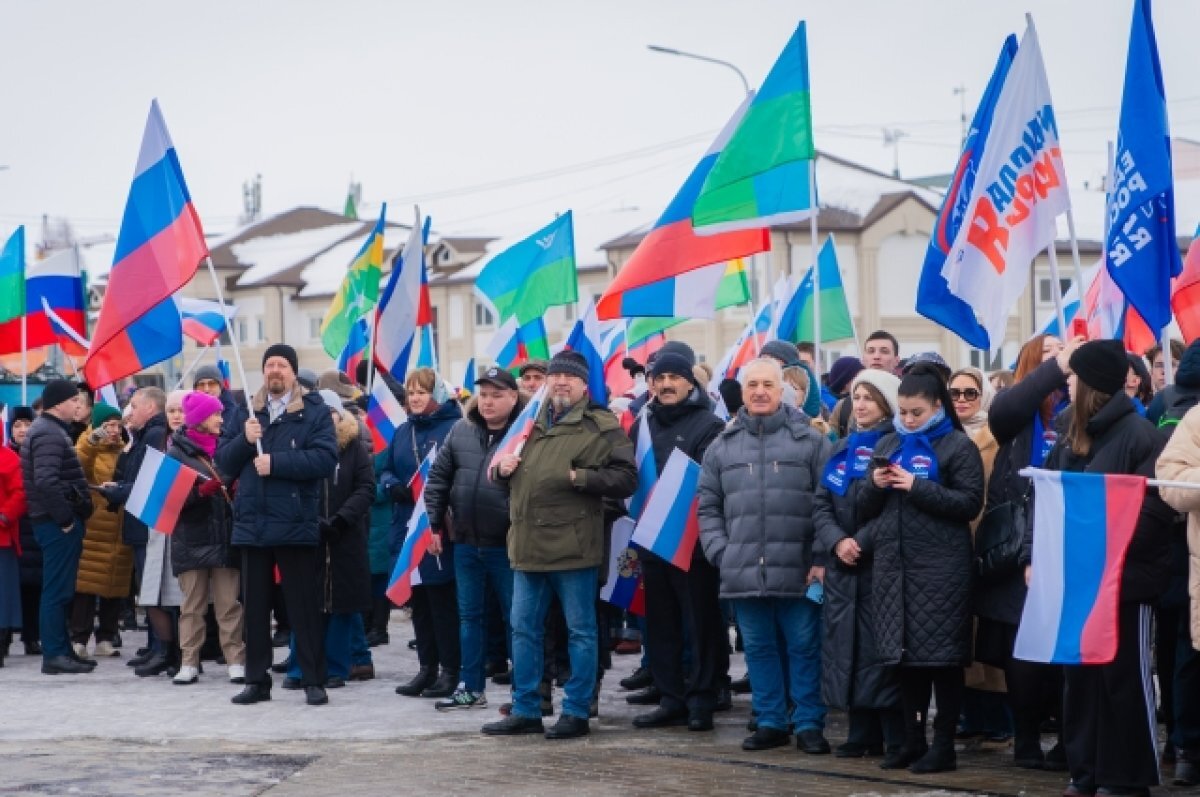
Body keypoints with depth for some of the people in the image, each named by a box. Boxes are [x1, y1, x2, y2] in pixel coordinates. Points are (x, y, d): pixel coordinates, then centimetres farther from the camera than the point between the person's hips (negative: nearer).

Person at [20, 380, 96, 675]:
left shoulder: (50, 430, 18)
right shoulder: (49, 434, -15)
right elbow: (46, 482, -26)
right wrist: (65, 518, -20)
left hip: (58, 522, 10)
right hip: (58, 524, -10)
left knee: (60, 589, 13)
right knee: (57, 589, -7)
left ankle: (62, 651, 18)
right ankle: (54, 655, -5)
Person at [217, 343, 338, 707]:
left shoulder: (314, 412, 0)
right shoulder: (246, 412, 13)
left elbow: (325, 458, -13)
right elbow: (223, 462, 10)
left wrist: (276, 462, -17)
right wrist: (244, 439, -9)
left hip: (295, 523, -4)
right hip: (252, 523, 4)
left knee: (303, 605, 0)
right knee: (254, 605, 8)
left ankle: (314, 681, 5)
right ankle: (257, 680, 15)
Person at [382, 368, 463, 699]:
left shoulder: (455, 429, -8)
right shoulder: (403, 432, 14)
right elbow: (387, 470, 19)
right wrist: (393, 486, -3)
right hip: (408, 527, 7)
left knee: (442, 599, -2)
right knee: (418, 600, 11)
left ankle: (450, 669, 6)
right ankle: (427, 668, 18)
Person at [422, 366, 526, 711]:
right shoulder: (460, 432, 6)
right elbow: (438, 478, 12)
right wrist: (436, 523, 9)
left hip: (506, 545, -5)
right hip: (465, 544, 6)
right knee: (470, 616, 13)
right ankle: (471, 688, 21)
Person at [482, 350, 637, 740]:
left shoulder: (601, 427, -3)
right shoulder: (531, 424, 17)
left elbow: (626, 478, -11)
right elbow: (505, 473, 31)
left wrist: (577, 477, -19)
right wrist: (503, 466, 7)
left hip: (573, 547, -6)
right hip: (528, 545, 6)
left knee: (580, 631, 2)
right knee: (524, 630, 10)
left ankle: (576, 712, 9)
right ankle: (525, 711, 18)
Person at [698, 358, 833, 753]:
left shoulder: (810, 440, 2)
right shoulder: (723, 446, 12)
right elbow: (708, 506, 15)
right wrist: (721, 552, 2)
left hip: (798, 572, -3)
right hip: (743, 570, 3)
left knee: (804, 647, 0)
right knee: (759, 649, 10)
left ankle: (809, 724, 9)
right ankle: (771, 722, 19)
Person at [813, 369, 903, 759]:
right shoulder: (842, 448, 16)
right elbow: (821, 504, 9)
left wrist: (862, 542, -18)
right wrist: (836, 541, -9)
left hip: (881, 563, -6)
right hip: (841, 566, 6)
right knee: (848, 648, 5)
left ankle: (897, 739, -3)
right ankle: (863, 734, 12)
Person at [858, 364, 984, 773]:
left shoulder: (958, 446, -1)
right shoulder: (888, 445, 15)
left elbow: (970, 504, -11)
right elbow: (865, 510, 16)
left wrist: (918, 486, -16)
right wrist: (875, 486, -6)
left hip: (940, 566, -5)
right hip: (894, 564, 5)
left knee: (941, 655, -3)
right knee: (904, 654, 8)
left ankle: (944, 746, 3)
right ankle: (912, 740, 16)